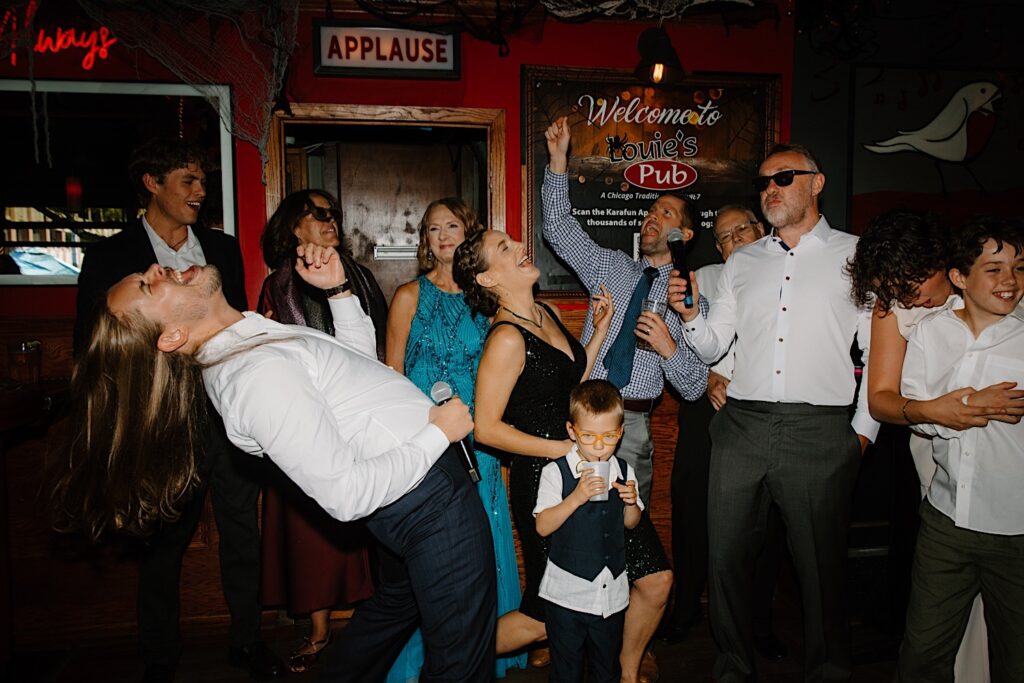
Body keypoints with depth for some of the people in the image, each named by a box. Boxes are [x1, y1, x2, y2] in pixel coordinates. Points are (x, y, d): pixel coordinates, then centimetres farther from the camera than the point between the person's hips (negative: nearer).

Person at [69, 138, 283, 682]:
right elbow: (91, 351, -1)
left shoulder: (223, 248, 10)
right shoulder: (111, 256, -2)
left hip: (229, 413, 3)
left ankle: (246, 639, 32)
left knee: (242, 531, 12)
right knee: (164, 541, 12)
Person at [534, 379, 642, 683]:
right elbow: (543, 527, -17)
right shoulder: (555, 472, -13)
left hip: (612, 589, 4)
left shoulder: (623, 471, 0)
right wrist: (576, 498, -28)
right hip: (567, 591, -3)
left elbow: (630, 523, 12)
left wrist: (631, 502, -10)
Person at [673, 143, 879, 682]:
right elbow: (712, 348, 14)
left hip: (819, 432, -3)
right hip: (741, 425, 3)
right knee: (727, 556, 9)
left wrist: (863, 431, -2)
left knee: (821, 566, 8)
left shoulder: (856, 255, 6)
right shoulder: (741, 263, 15)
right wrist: (689, 314, -5)